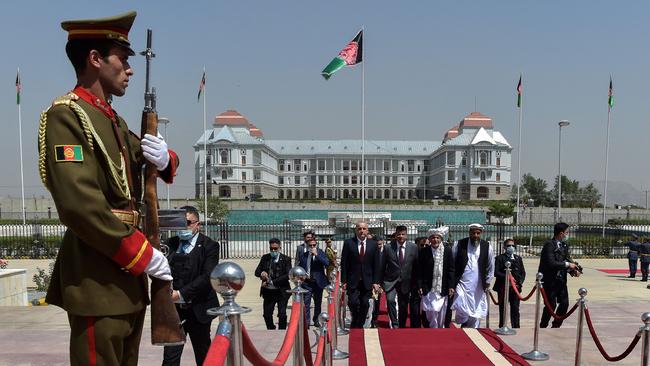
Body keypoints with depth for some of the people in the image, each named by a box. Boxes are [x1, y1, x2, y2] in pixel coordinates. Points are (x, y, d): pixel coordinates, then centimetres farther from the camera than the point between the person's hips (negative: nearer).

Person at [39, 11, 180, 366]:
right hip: (96, 277, -9)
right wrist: (143, 254, -17)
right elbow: (79, 205, -22)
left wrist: (164, 159, -1)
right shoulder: (65, 115, -11)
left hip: (127, 274, 9)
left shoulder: (115, 121, 15)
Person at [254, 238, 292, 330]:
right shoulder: (265, 258, 7)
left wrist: (272, 282, -19)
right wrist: (261, 273, -18)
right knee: (267, 314, 9)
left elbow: (288, 275, -14)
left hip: (281, 291, -4)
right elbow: (256, 272, 8)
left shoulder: (286, 259, -5)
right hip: (268, 291, 4)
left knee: (282, 315, -6)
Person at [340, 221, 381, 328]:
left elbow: (376, 264, 4)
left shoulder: (373, 244, 4)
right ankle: (354, 325, 14)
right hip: (353, 280, -2)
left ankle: (359, 326, 21)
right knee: (353, 302, -11)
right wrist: (343, 281, -5)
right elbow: (344, 263, -1)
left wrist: (375, 281, -1)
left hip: (367, 282, 2)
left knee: (365, 305, 4)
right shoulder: (348, 243, -1)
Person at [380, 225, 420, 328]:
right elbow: (382, 266, -1)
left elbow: (417, 266, 2)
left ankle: (401, 328, 27)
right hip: (391, 281, -1)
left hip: (406, 282, 2)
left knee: (403, 307, 11)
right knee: (390, 300, -22)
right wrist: (381, 282, -1)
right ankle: (394, 324, -6)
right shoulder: (388, 248, -7)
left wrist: (416, 283, 2)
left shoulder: (414, 247, -4)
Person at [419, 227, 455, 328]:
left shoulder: (447, 251, 1)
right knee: (431, 313, -3)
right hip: (429, 289, -1)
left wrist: (451, 286, -2)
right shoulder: (423, 251, -1)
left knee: (442, 315, 7)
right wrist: (420, 286, -3)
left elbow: (451, 270, 3)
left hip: (443, 289, 1)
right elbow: (420, 271, 1)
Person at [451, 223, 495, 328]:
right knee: (462, 309, -13)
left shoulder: (487, 247, 2)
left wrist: (487, 281, 9)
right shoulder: (459, 244, -3)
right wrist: (452, 282, 1)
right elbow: (451, 263, 2)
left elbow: (491, 266, 11)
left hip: (478, 286, 2)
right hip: (462, 283, -2)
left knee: (476, 312, 7)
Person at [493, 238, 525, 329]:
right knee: (503, 309, 4)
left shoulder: (518, 258, 15)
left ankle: (516, 328, 9)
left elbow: (523, 272, 13)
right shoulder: (500, 258, 1)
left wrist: (519, 283, -2)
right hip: (503, 287, -3)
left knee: (515, 310, 2)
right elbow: (496, 272, -7)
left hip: (516, 287, 3)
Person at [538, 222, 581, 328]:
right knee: (551, 305, -3)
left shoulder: (564, 245, 10)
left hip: (561, 280, 8)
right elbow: (551, 263, -26)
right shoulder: (549, 244, -17)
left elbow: (568, 259, 8)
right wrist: (567, 264, -20)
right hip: (550, 280, -8)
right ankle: (542, 327, 13)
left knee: (564, 303, 8)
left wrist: (574, 270, -11)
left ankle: (556, 326, 24)